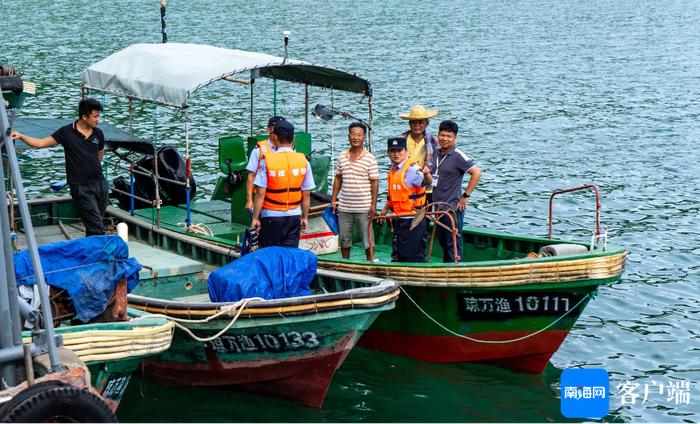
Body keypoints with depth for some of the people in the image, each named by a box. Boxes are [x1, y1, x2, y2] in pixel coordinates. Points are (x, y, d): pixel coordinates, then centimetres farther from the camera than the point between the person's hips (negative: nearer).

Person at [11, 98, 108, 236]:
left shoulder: (98, 134, 5)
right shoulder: (66, 132, -6)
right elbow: (41, 143, -4)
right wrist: (21, 136, -16)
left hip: (100, 183, 5)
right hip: (81, 187, -5)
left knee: (96, 224, 8)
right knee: (96, 227, -10)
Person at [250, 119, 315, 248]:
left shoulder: (267, 160, -11)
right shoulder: (303, 161, -2)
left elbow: (260, 193, -12)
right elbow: (306, 194, 3)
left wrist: (255, 218, -5)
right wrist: (305, 217, 14)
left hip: (271, 217, -3)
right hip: (294, 216, 3)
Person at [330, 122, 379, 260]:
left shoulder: (369, 158, -6)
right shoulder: (342, 157, 6)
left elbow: (374, 182, -6)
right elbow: (338, 178, 14)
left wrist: (373, 204, -11)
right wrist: (333, 199, 9)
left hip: (364, 207, -4)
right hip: (344, 207, 4)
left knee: (367, 239, 3)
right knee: (344, 239, 12)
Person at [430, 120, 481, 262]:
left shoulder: (458, 156, -12)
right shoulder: (436, 154, 10)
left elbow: (476, 173, -18)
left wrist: (466, 196, -16)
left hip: (453, 208, -8)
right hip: (438, 207, 8)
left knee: (453, 245, -4)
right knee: (443, 243, 17)